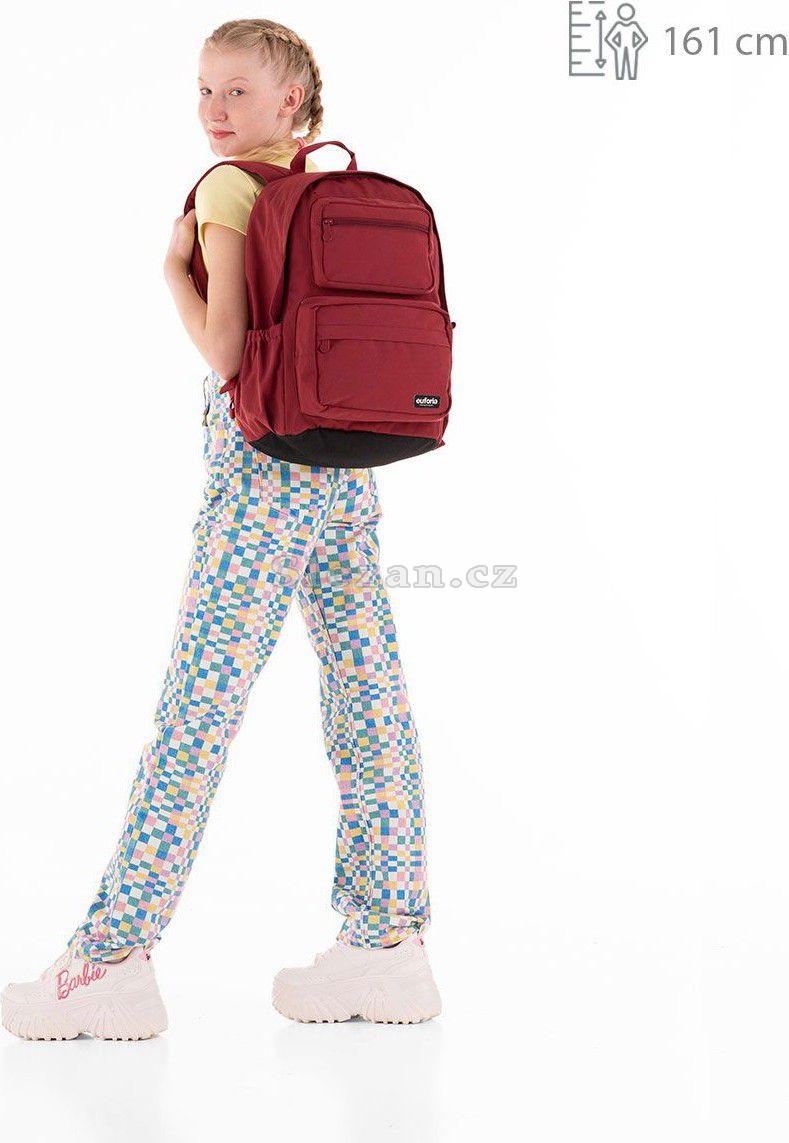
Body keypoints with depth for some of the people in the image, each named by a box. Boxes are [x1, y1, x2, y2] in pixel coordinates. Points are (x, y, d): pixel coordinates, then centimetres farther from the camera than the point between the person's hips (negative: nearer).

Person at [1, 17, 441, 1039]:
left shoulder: (227, 188, -6)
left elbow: (225, 351, -11)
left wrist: (171, 266, 2)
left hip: (263, 474, -7)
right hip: (351, 473, 8)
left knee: (195, 712, -7)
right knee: (369, 705, 7)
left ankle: (114, 956, -2)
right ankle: (389, 942, 13)